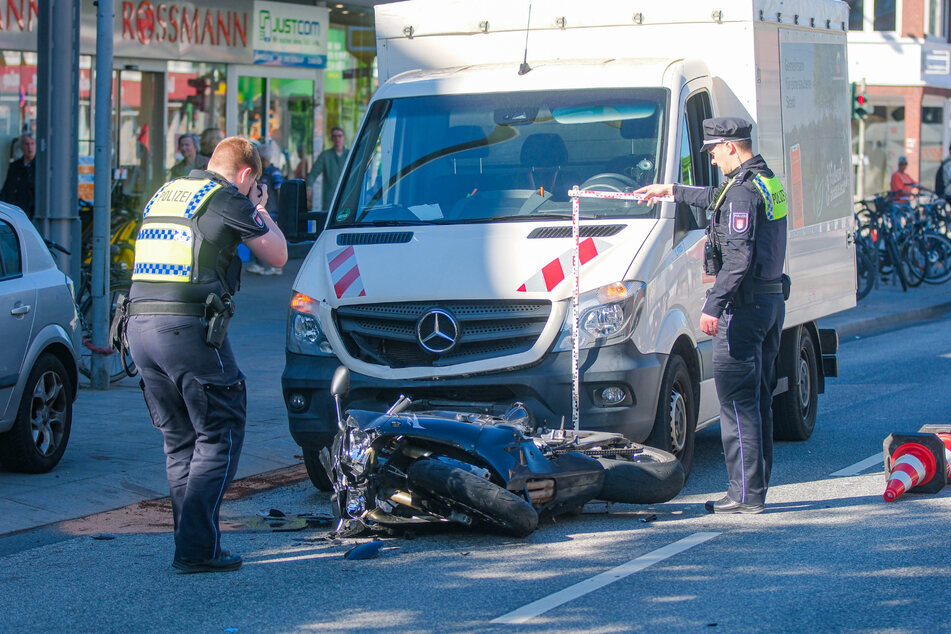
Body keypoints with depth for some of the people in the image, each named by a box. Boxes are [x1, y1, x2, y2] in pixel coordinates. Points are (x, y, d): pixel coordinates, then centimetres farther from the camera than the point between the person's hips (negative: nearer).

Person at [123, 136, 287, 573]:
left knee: (179, 439, 16)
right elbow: (277, 256, 9)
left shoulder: (163, 195, 21)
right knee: (219, 437, 0)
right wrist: (259, 210, 26)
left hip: (139, 322, 7)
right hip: (188, 326, -7)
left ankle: (191, 541, 15)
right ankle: (196, 549, -7)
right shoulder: (229, 200, 0)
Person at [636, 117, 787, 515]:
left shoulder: (742, 190, -16)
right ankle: (756, 487, 18)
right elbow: (717, 200, 36)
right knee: (758, 400, 14)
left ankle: (745, 494, -8)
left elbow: (739, 257, -24)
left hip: (745, 305, -10)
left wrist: (713, 306, -25)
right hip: (772, 300, 10)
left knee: (737, 402, -8)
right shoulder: (767, 183, 16)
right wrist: (672, 191, 47)